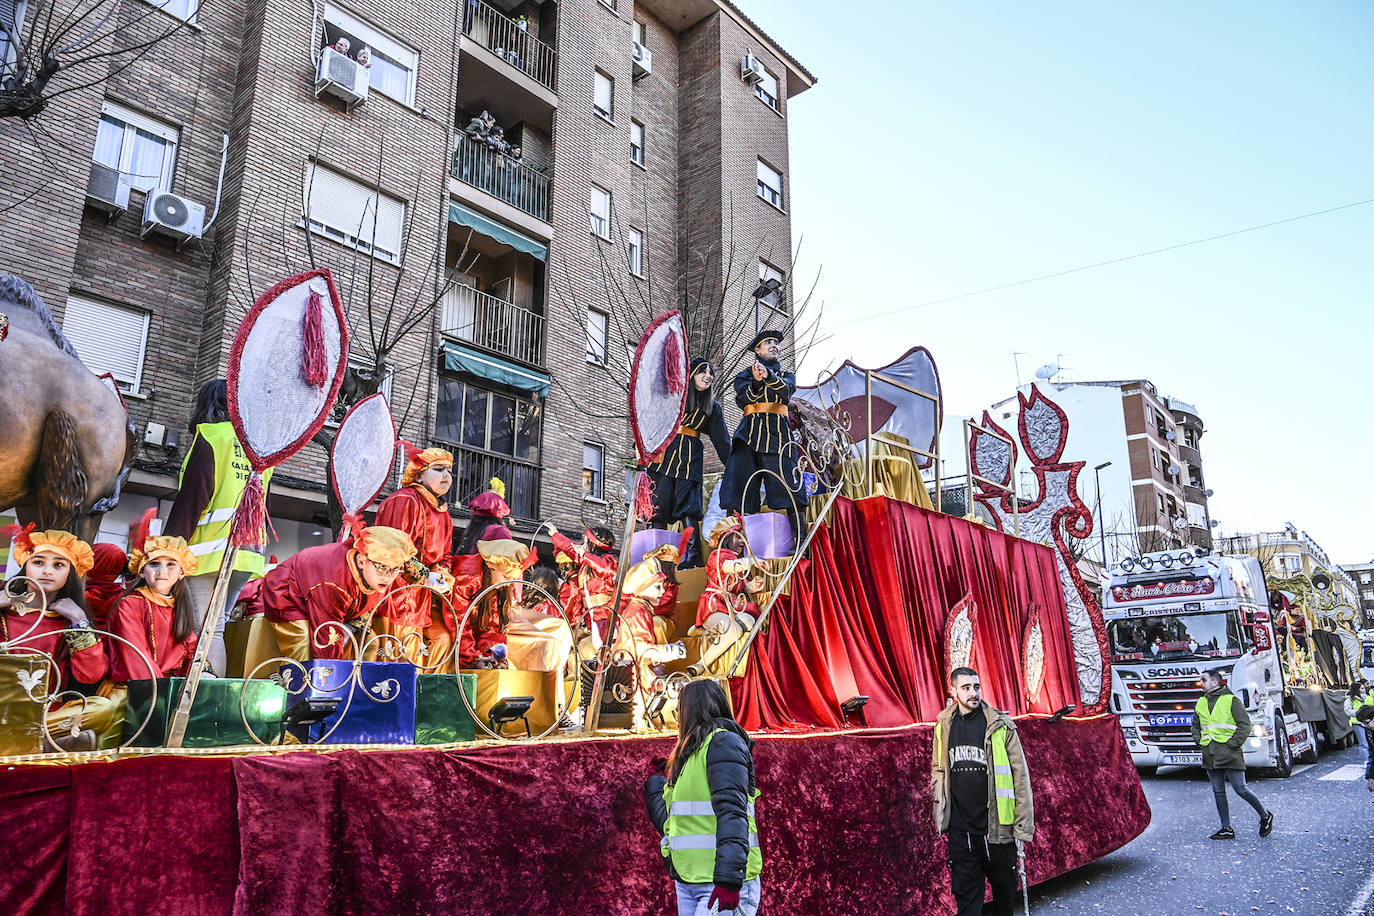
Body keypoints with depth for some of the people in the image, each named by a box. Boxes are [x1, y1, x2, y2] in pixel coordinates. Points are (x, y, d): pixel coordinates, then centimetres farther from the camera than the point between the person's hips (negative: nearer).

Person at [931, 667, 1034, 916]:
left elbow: (1020, 776, -7)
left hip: (997, 828, -2)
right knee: (965, 892, 8)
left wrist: (1023, 827, -9)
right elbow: (937, 771, 14)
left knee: (1004, 890, 15)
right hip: (960, 831, 2)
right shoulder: (944, 726, 3)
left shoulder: (1001, 726, -8)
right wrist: (940, 816, 11)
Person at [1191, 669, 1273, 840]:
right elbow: (1195, 726, 27)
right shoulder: (1201, 703, 16)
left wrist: (1233, 744, -12)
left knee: (1241, 789, -5)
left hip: (1229, 752, -6)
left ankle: (1265, 816, 19)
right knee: (1218, 792, 6)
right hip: (1210, 754, 6)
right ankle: (1226, 829, 12)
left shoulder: (1231, 700, -2)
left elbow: (1245, 725, -6)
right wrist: (1199, 741, 11)